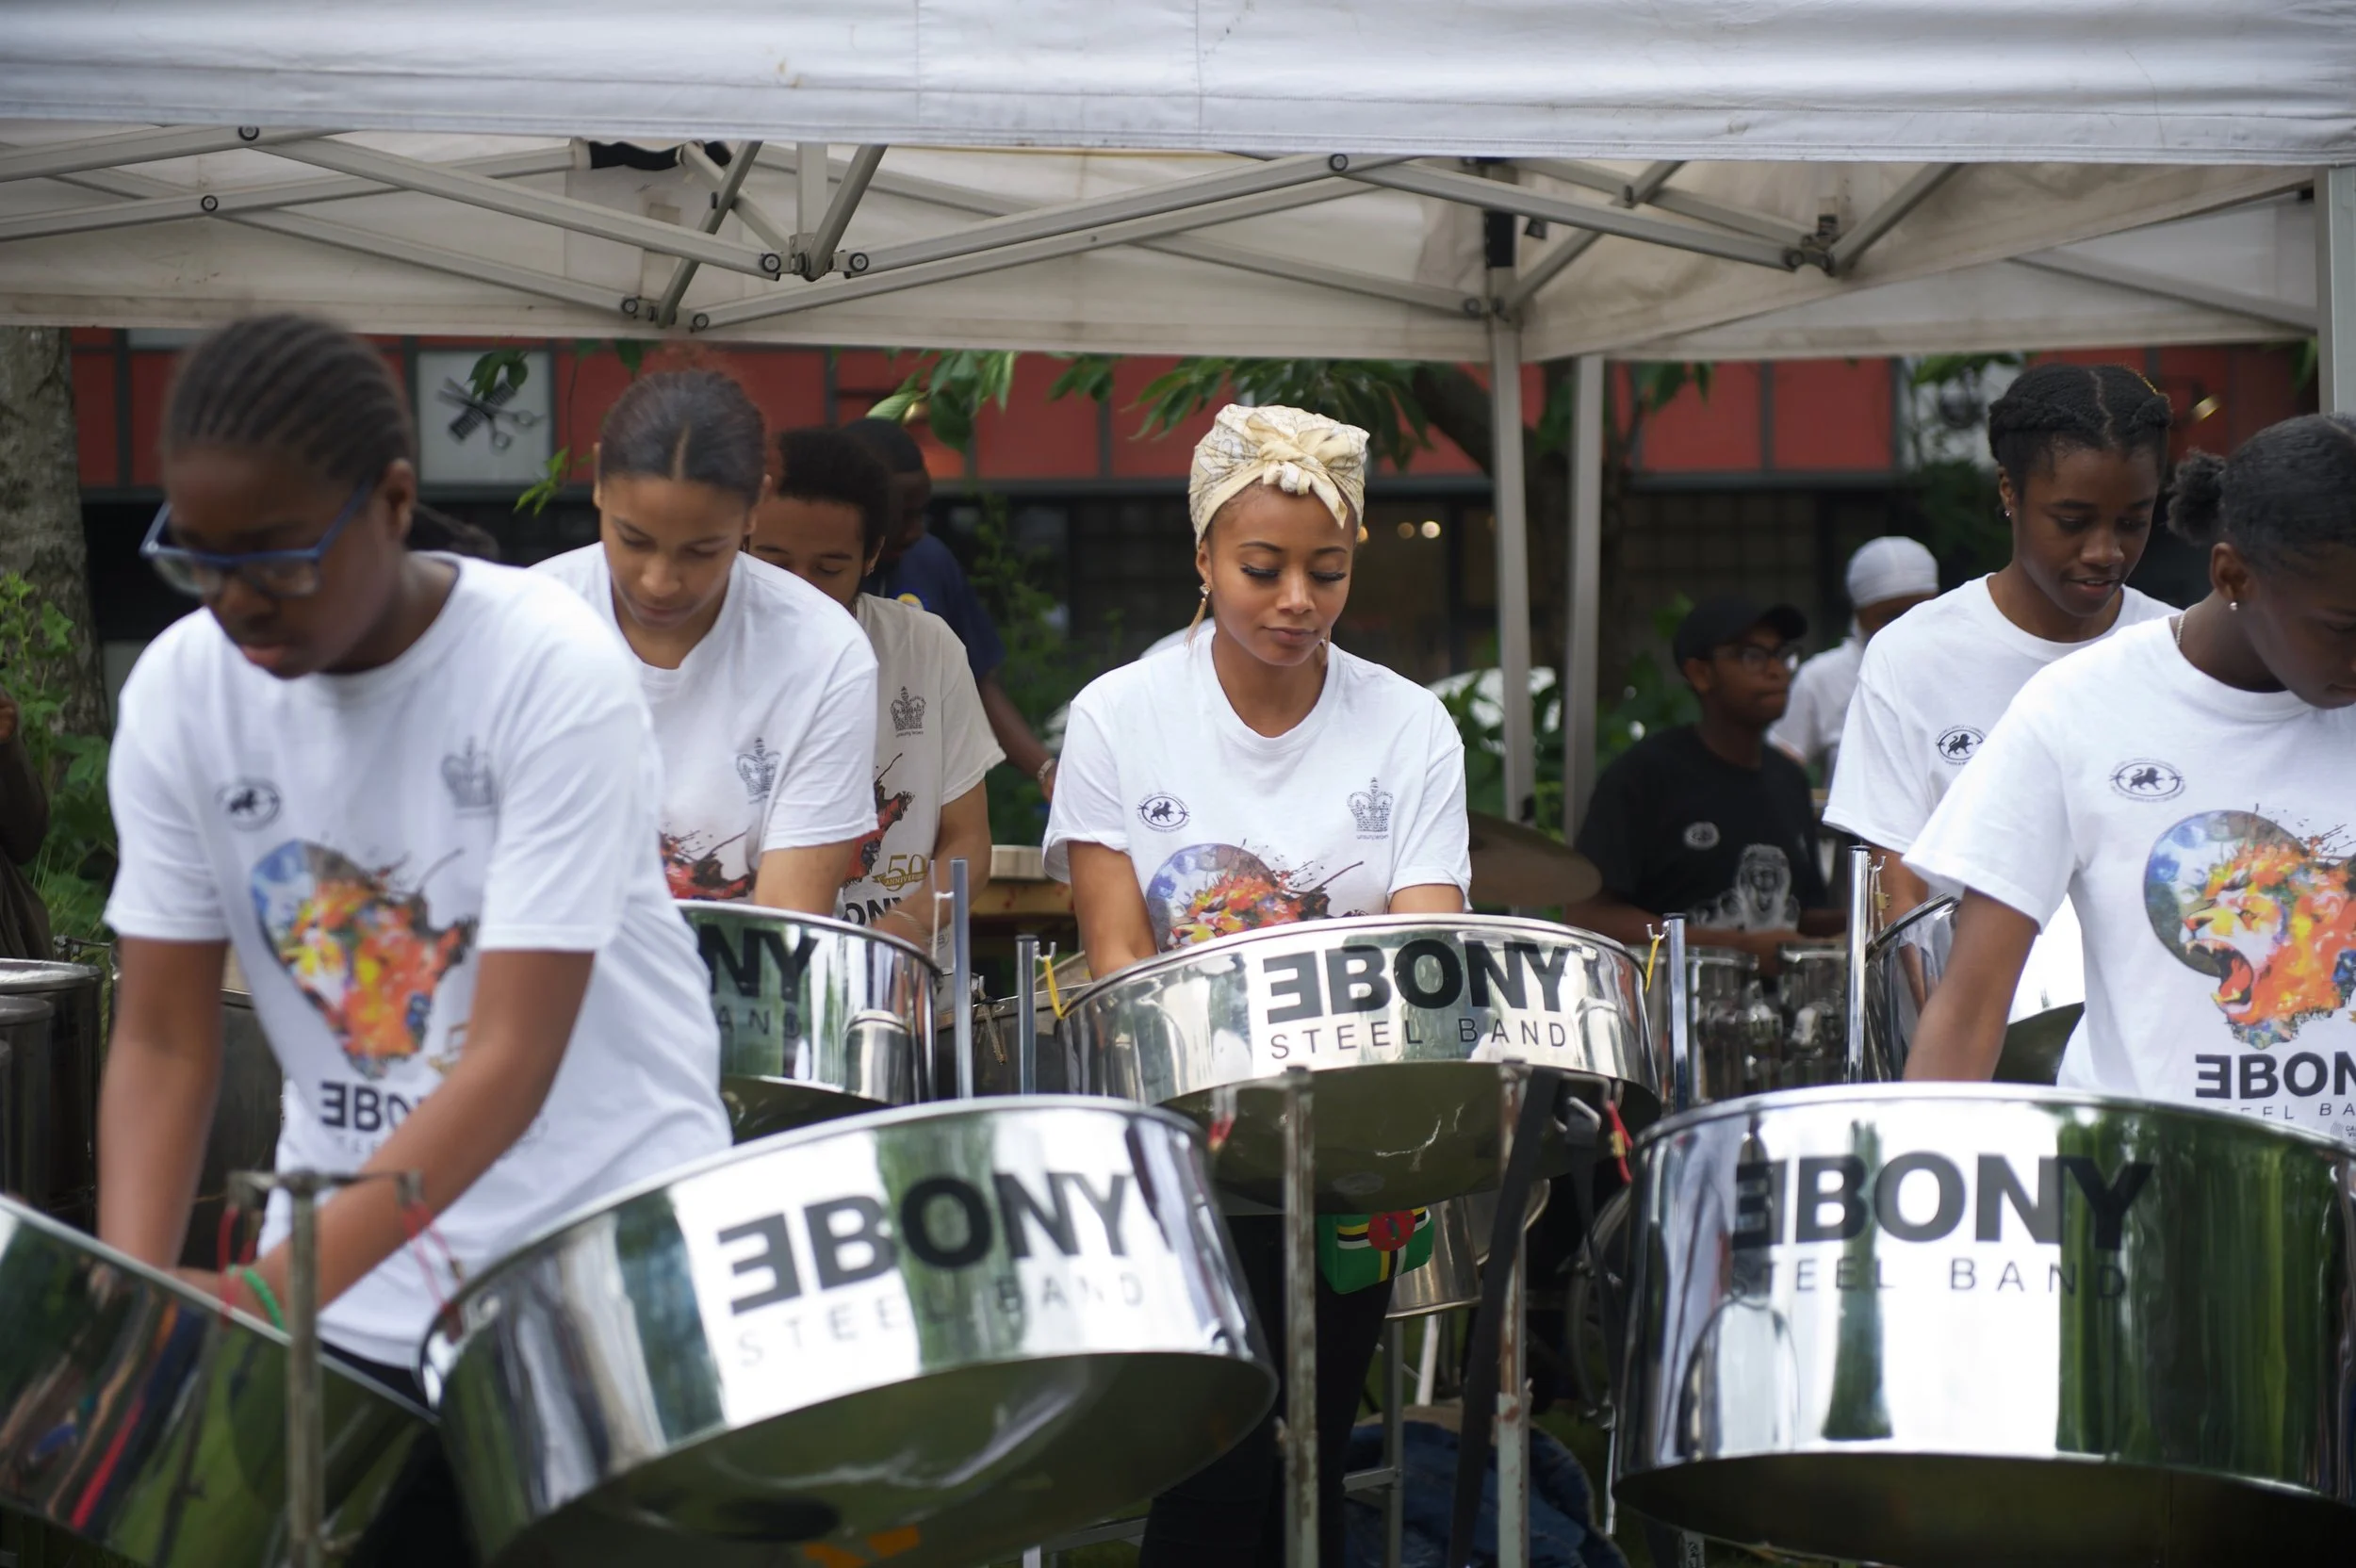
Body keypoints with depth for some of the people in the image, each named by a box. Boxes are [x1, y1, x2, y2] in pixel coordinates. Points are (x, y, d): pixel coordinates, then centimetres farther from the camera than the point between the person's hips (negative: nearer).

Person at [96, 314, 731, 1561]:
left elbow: (510, 1061, -23)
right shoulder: (178, 693, -6)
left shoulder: (554, 675, -20)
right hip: (346, 1290, 3)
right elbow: (163, 1041, -3)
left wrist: (269, 1293, -31)